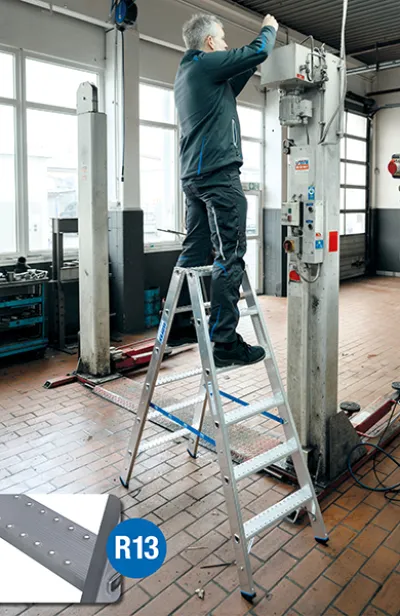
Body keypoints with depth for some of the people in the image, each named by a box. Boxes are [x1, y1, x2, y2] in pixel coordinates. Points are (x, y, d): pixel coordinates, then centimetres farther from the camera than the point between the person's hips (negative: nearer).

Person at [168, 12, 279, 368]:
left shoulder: (186, 72, 25)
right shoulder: (206, 63, -3)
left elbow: (228, 90, 36)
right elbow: (258, 51, -6)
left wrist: (252, 67, 29)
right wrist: (270, 28, 13)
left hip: (195, 176, 10)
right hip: (219, 173, -10)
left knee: (195, 253, 11)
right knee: (230, 256, -11)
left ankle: (178, 326, 16)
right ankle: (225, 342, -11)